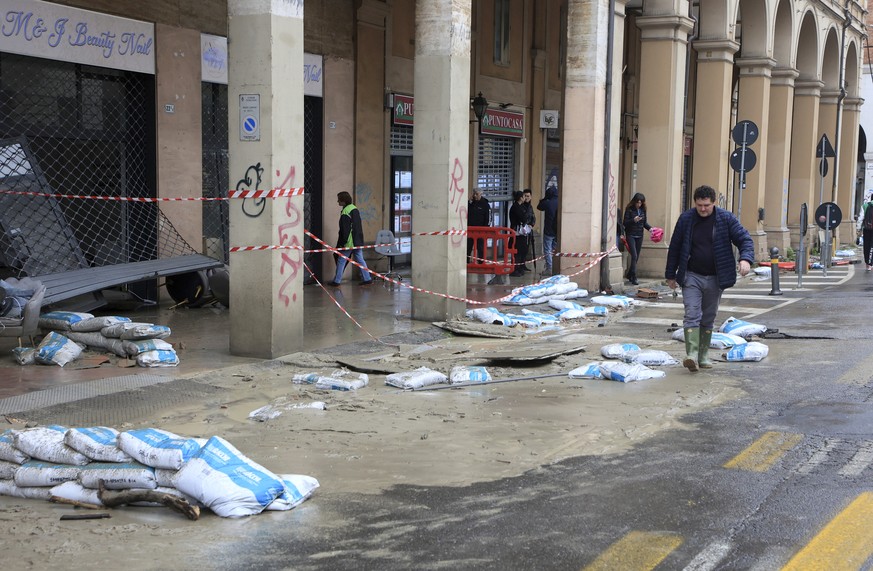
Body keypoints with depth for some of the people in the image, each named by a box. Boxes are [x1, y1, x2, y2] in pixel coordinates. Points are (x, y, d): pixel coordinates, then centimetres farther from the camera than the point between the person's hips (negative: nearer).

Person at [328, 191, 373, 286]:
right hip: (358, 241, 8)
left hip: (349, 243, -8)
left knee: (341, 261, 2)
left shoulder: (345, 213, -17)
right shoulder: (355, 209, 11)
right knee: (360, 260, 12)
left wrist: (342, 242, -14)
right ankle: (367, 279, 10)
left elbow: (344, 230, -19)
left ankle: (336, 281, 7)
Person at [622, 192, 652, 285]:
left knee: (636, 257, 8)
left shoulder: (643, 210, 7)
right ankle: (633, 278, -12)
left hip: (639, 236, 5)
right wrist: (633, 220, -24)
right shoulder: (629, 209, -6)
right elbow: (625, 223, -8)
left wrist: (649, 228, -4)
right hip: (631, 235, -5)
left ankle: (629, 275, 23)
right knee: (634, 256, -14)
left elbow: (644, 222, 14)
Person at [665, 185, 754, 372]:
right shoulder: (686, 219, -1)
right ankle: (692, 355, -21)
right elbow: (675, 247, 6)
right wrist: (671, 275, 8)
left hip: (715, 279, 1)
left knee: (708, 319, 10)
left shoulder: (726, 219, -3)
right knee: (692, 315, -14)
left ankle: (703, 355, 21)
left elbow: (745, 239, -5)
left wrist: (746, 258, -26)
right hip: (691, 276, -1)